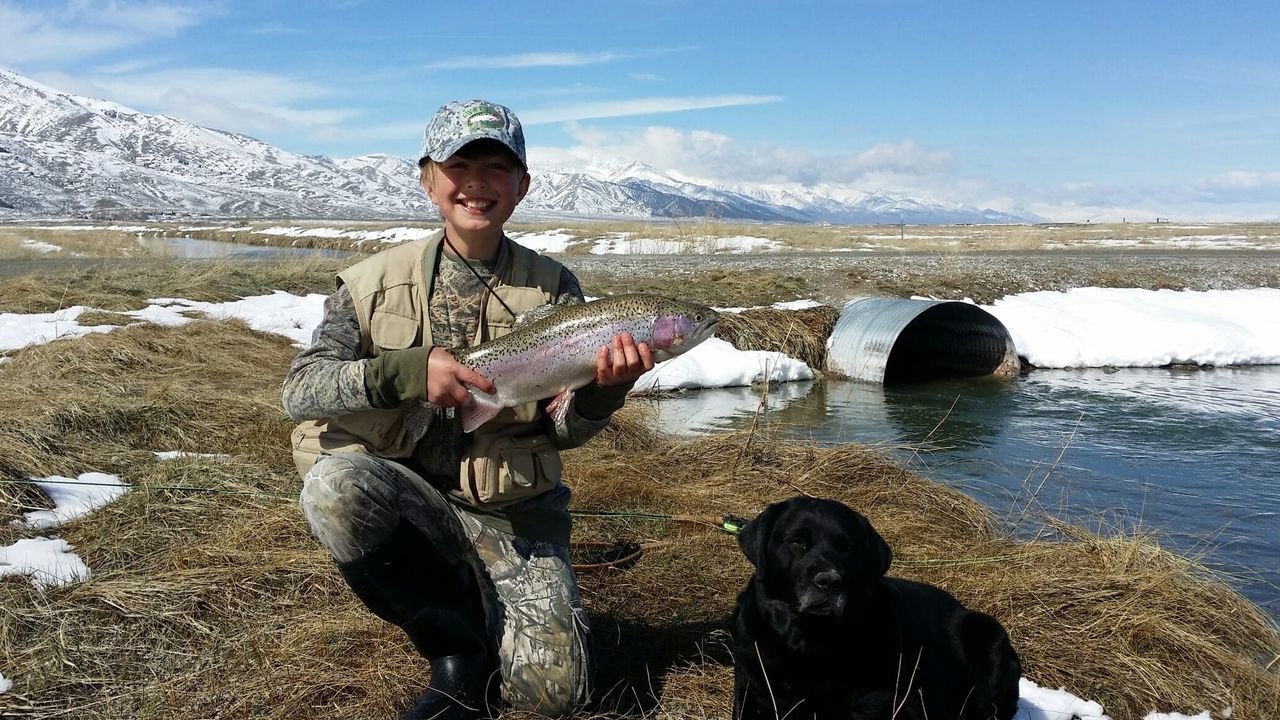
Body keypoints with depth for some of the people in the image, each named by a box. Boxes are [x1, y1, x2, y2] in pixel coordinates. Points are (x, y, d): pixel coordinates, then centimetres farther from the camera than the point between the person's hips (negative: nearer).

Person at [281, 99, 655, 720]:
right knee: (334, 483, -32)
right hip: (406, 500, 1)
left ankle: (483, 609, 19)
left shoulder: (552, 288, -1)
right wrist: (408, 371, -29)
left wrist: (604, 388, -28)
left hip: (515, 517, 0)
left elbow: (563, 432, -5)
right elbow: (298, 389, -12)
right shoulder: (377, 281, -2)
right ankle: (459, 652, -9)